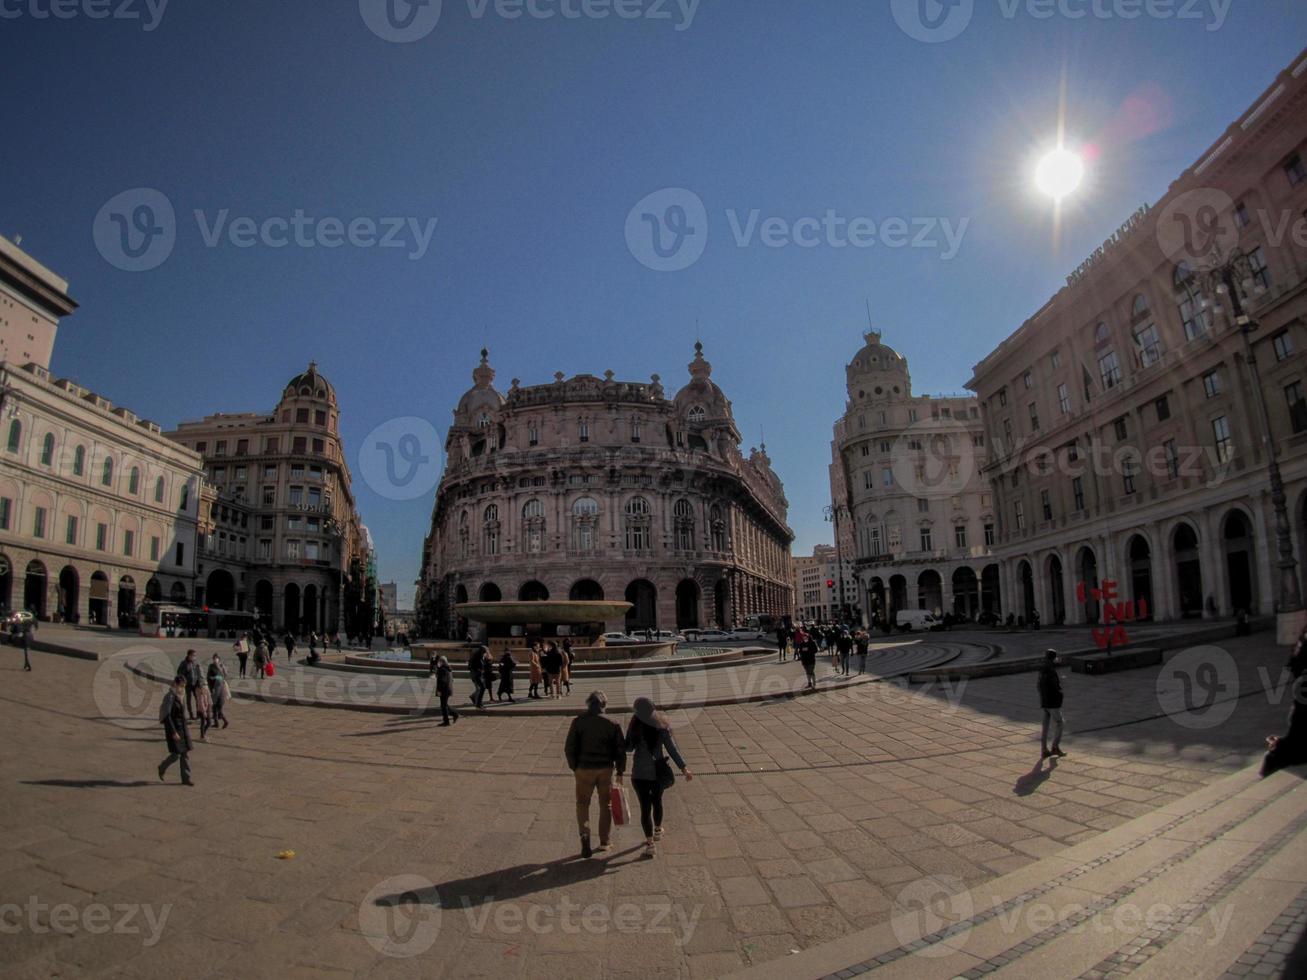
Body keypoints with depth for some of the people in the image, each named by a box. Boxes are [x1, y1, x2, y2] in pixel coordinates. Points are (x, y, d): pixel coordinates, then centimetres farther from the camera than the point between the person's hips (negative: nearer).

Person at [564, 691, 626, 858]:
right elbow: (621, 750, -2)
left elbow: (569, 748, -6)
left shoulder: (578, 722, -7)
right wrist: (620, 771, 9)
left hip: (584, 769, -1)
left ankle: (585, 835, -6)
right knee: (606, 805, 16)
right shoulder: (612, 724, -4)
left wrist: (574, 767, 8)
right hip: (606, 769, 1)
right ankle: (604, 842, 22)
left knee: (582, 804, 13)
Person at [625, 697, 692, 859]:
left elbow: (629, 748, 1)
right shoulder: (662, 725, -7)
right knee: (657, 800, 24)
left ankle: (649, 843, -6)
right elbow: (671, 748, -11)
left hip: (640, 772, -2)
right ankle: (657, 831, 43)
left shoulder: (635, 726, -10)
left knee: (645, 806, 2)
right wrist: (683, 768, -10)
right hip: (658, 770, 2)